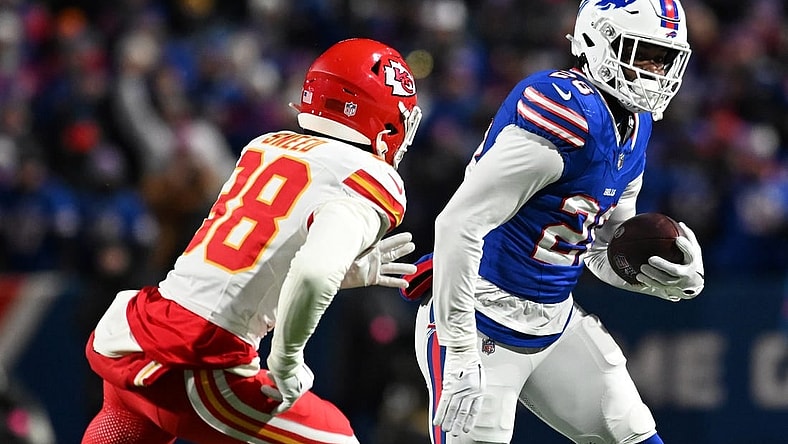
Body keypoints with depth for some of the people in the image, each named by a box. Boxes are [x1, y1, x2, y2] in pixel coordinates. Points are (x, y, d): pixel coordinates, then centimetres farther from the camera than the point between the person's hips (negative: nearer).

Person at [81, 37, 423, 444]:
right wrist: (287, 361, -12)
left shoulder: (267, 146, 13)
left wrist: (348, 271, 17)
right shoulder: (369, 181, -8)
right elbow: (312, 273, -25)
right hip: (200, 366, -7)